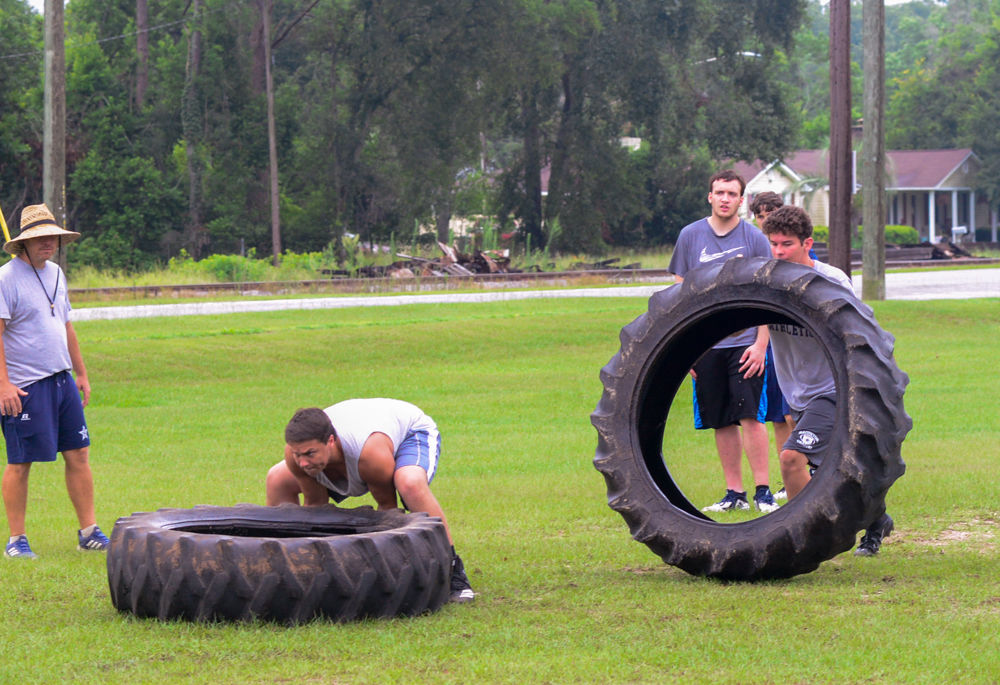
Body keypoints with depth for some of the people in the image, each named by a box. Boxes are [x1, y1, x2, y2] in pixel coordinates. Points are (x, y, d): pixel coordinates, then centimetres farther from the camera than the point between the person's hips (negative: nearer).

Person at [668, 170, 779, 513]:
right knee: (722, 423, 5)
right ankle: (734, 493, 11)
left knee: (750, 417, -10)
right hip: (705, 344, 2)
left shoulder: (755, 239, 1)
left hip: (745, 343, -2)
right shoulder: (690, 236, 7)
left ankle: (763, 491, -6)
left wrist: (761, 344, -7)